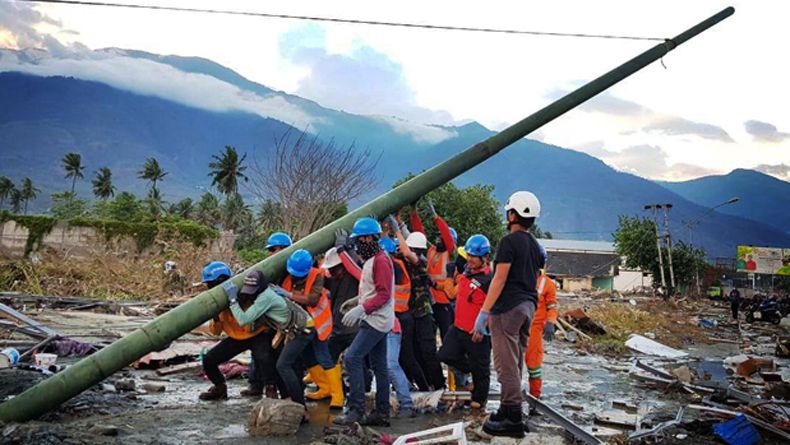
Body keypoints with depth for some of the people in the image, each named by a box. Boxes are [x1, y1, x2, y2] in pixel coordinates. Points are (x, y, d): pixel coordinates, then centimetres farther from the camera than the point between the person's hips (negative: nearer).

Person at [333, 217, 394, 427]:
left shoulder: (380, 260, -14)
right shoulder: (371, 260, 18)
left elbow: (384, 294, -20)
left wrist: (362, 309, -26)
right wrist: (359, 301, 16)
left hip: (377, 320, -10)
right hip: (374, 320, 10)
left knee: (352, 358, -15)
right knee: (379, 366, 11)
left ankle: (356, 410, -12)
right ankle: (382, 413, 17)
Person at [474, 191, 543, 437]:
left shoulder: (509, 241, -11)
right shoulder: (535, 245, 15)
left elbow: (500, 280, -17)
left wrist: (484, 311, -17)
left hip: (508, 307, -9)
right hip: (528, 306, 9)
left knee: (506, 364, -6)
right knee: (515, 362, 16)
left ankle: (514, 419, -4)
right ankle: (508, 409, 24)